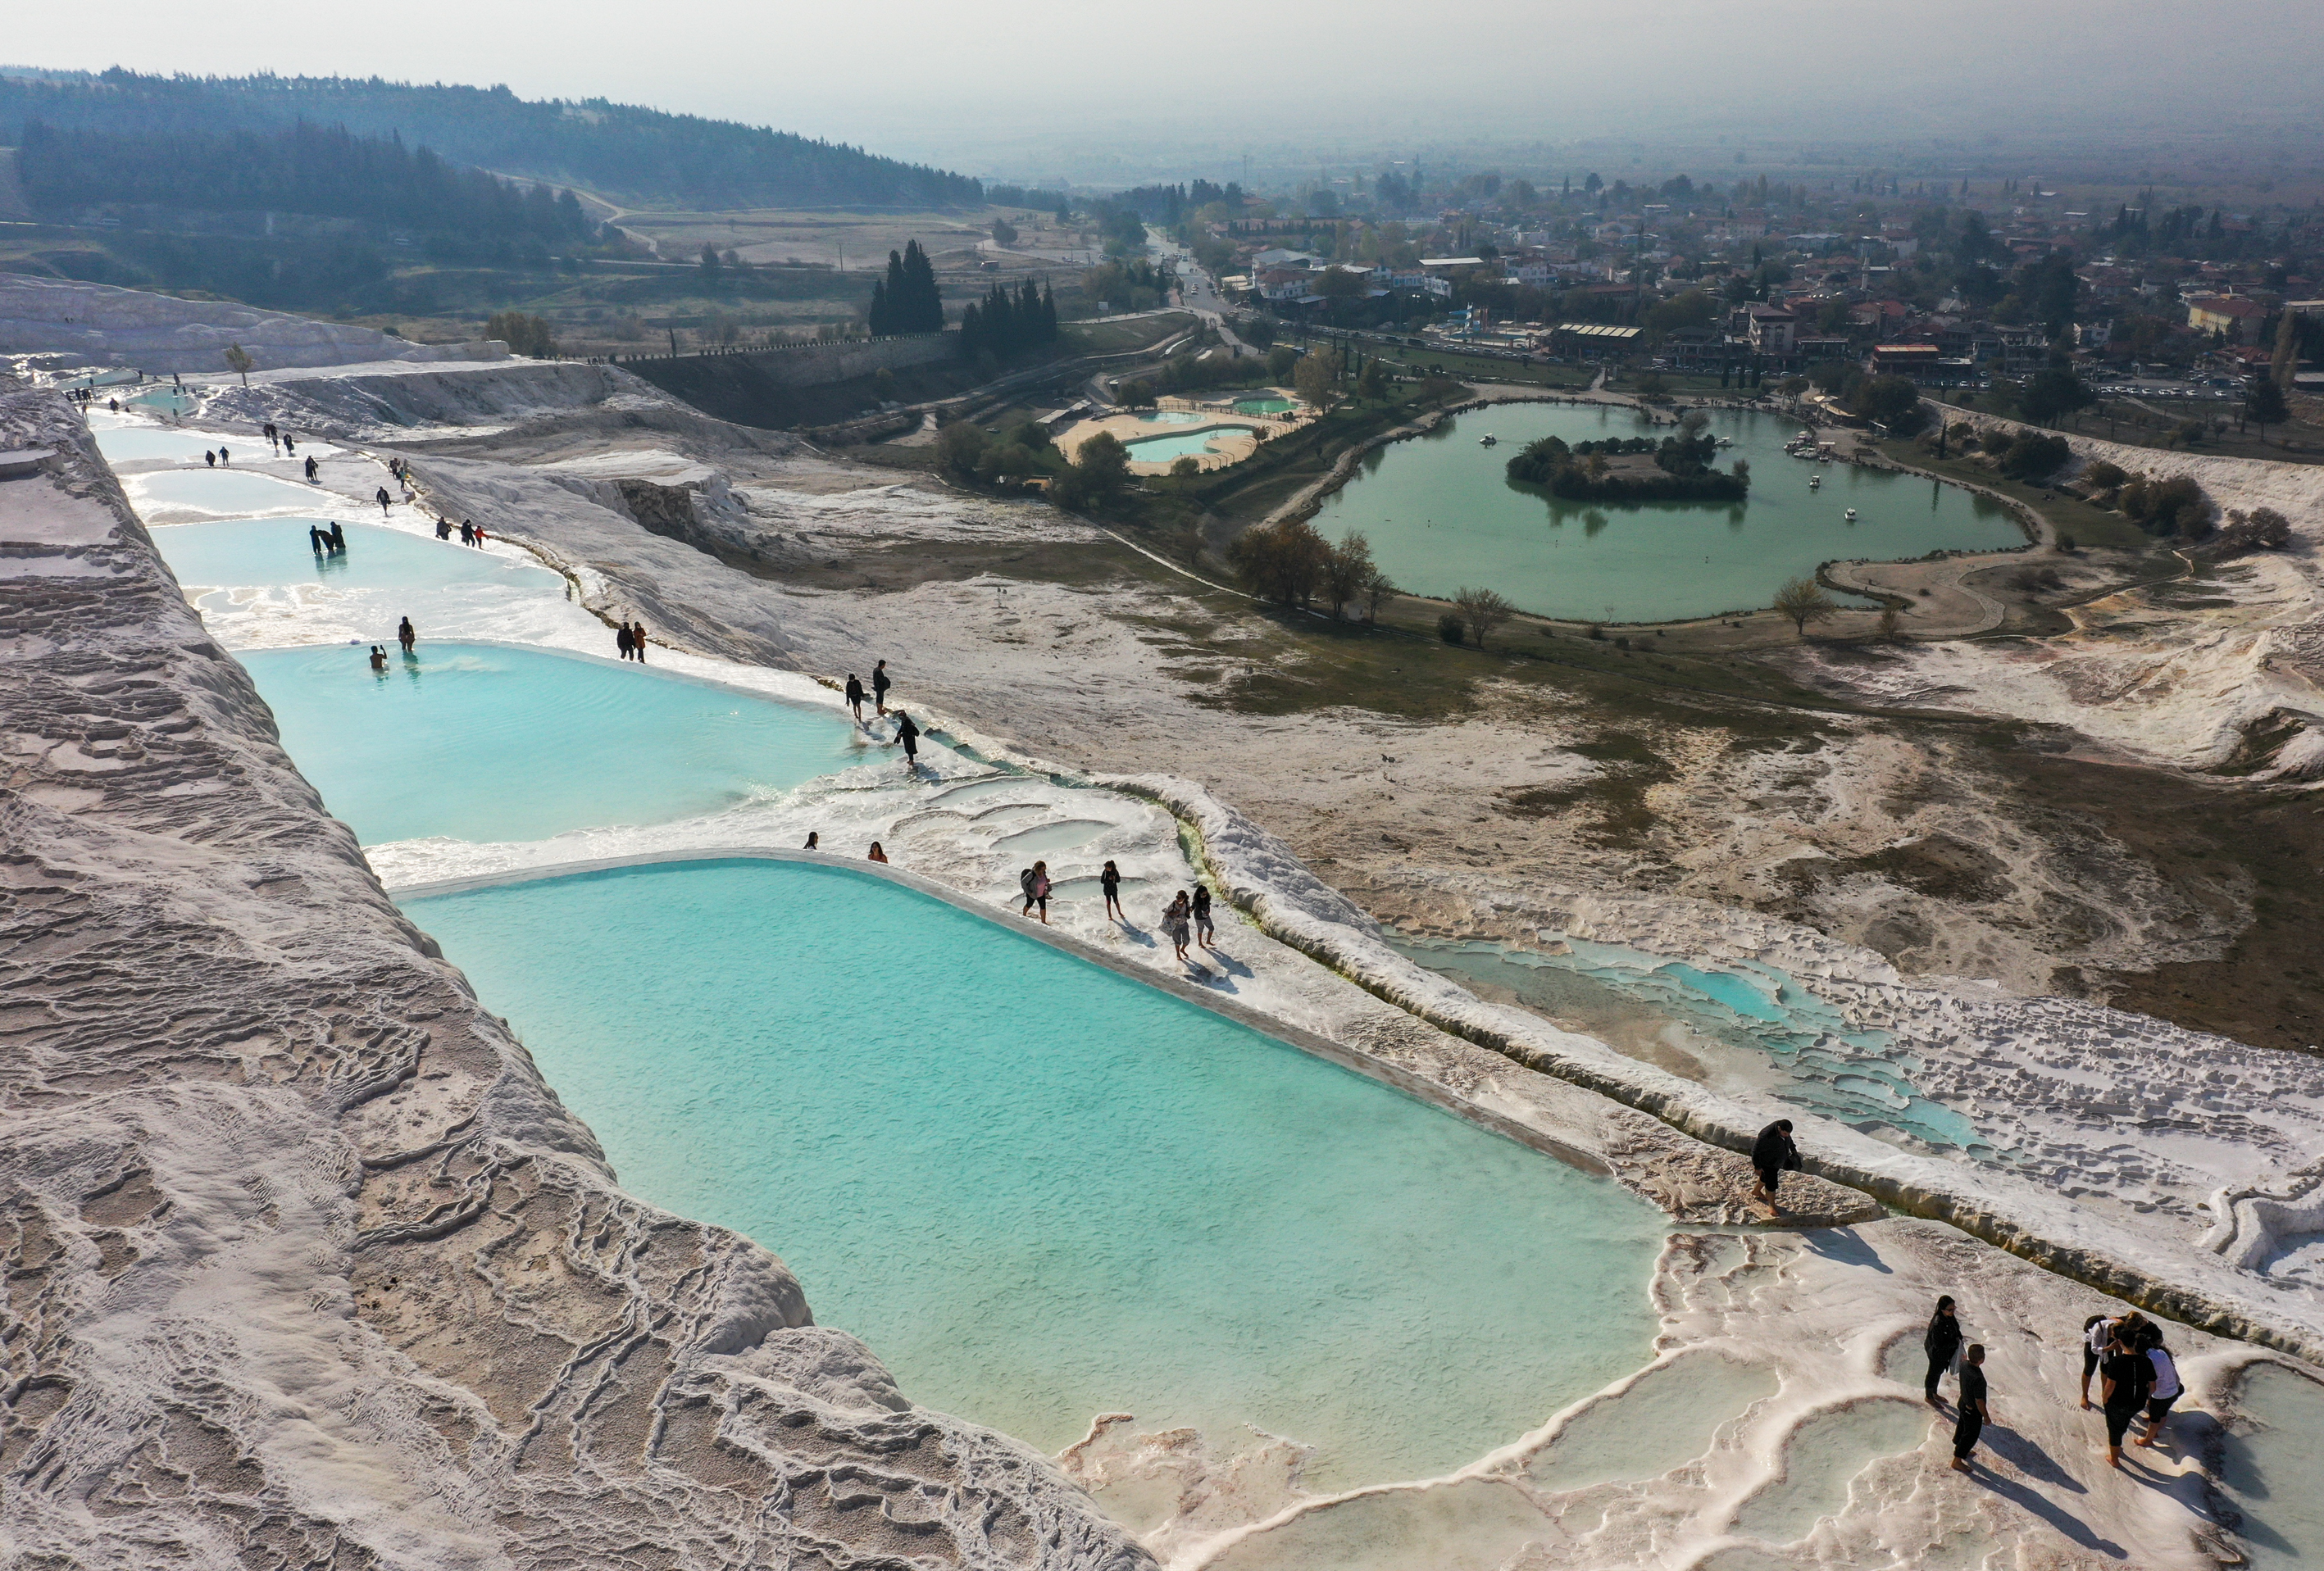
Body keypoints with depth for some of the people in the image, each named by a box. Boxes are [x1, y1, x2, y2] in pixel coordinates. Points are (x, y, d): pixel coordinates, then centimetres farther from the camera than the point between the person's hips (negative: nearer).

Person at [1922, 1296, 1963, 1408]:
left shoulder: (1950, 1317, -12)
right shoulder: (1938, 1323, -37)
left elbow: (1956, 1330, 8)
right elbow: (1939, 1345, -31)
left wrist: (1959, 1339, -8)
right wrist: (1955, 1343, -22)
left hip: (1946, 1352, 8)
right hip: (1937, 1354, -8)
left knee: (1939, 1372, 28)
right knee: (1933, 1374, 16)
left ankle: (1934, 1394, 50)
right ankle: (1929, 1397, 40)